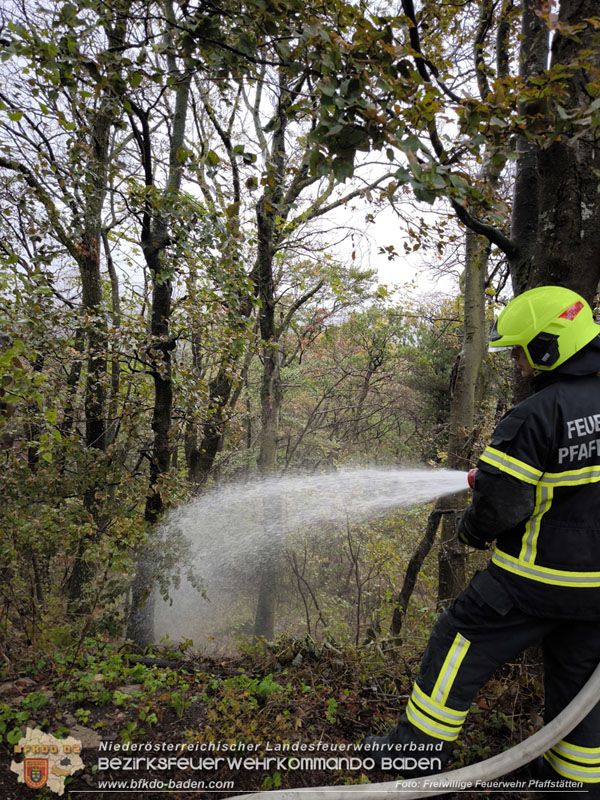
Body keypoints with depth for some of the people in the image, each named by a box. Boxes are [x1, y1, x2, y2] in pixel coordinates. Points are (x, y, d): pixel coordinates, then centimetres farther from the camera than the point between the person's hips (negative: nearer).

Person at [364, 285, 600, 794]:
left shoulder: (537, 415, -22)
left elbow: (501, 502, -22)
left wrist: (473, 529, -1)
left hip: (536, 577, -7)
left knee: (460, 648, 9)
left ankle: (419, 751, 21)